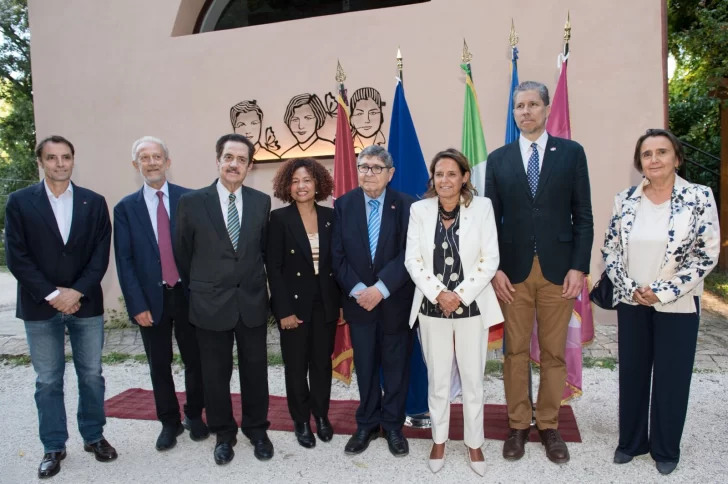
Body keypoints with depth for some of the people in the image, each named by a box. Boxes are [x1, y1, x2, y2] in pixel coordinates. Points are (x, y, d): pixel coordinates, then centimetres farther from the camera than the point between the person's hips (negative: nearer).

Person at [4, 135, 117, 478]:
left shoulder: (94, 202, 3)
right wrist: (52, 295, -12)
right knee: (48, 381, 8)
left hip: (86, 304, 1)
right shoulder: (20, 202, 0)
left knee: (91, 375, 10)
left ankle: (94, 436, 28)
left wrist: (76, 292, -13)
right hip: (40, 307, -1)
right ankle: (53, 447, 23)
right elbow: (17, 257, -5)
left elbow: (101, 254, -1)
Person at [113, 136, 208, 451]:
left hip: (188, 294, 0)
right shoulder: (126, 208, 2)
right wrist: (137, 305, -7)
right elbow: (124, 261, -1)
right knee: (159, 366, 12)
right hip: (151, 298, 1)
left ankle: (194, 416, 31)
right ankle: (169, 423, 29)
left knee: (195, 361, 10)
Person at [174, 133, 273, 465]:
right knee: (215, 374, 11)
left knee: (255, 370, 12)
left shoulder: (262, 201, 1)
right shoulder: (191, 202, -5)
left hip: (252, 302, 2)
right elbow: (182, 254, 4)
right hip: (210, 304, -1)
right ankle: (223, 434, 31)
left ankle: (257, 429, 33)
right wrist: (198, 289, 10)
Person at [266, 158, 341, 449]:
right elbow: (273, 268, -10)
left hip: (325, 302, 3)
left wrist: (339, 300, 1)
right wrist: (284, 310, -14)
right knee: (296, 366, 9)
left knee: (322, 362, 14)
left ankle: (322, 416, 33)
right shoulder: (279, 218, -7)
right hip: (295, 303, -3)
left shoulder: (330, 216, 3)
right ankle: (301, 421, 28)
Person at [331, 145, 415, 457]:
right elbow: (337, 255, -3)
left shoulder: (405, 205, -5)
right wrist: (357, 290, -14)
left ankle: (393, 425, 27)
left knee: (395, 366, 10)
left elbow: (409, 255, -12)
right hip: (359, 299, 2)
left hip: (395, 300, -1)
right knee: (364, 367, 12)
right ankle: (367, 424, 28)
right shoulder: (343, 205, 1)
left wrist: (381, 289, -19)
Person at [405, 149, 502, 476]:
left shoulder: (482, 207, -3)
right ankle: (439, 440, 30)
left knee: (473, 379, 9)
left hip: (472, 306, -1)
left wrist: (460, 295, -14)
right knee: (437, 379, 11)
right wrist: (438, 293, -15)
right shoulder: (419, 209, 1)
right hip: (432, 307, 1)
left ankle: (474, 443, 28)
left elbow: (490, 260, -6)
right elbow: (412, 259, -4)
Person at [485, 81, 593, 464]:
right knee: (515, 351, 7)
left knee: (554, 353, 8)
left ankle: (548, 426, 24)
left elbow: (583, 215, 2)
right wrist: (495, 269, -3)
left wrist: (578, 267, -5)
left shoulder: (571, 152, 4)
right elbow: (492, 218, 5)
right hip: (513, 270, 1)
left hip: (558, 269, 0)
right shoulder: (498, 159, 7)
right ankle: (518, 425, 22)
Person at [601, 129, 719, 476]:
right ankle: (631, 441, 32)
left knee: (672, 377, 9)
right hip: (631, 303, 3)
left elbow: (707, 254, -10)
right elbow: (610, 248, 3)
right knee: (631, 373, 12)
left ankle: (666, 449, 30)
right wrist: (630, 288, -9)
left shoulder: (700, 198, -8)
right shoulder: (625, 200, 0)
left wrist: (664, 291, -15)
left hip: (677, 306, -2)